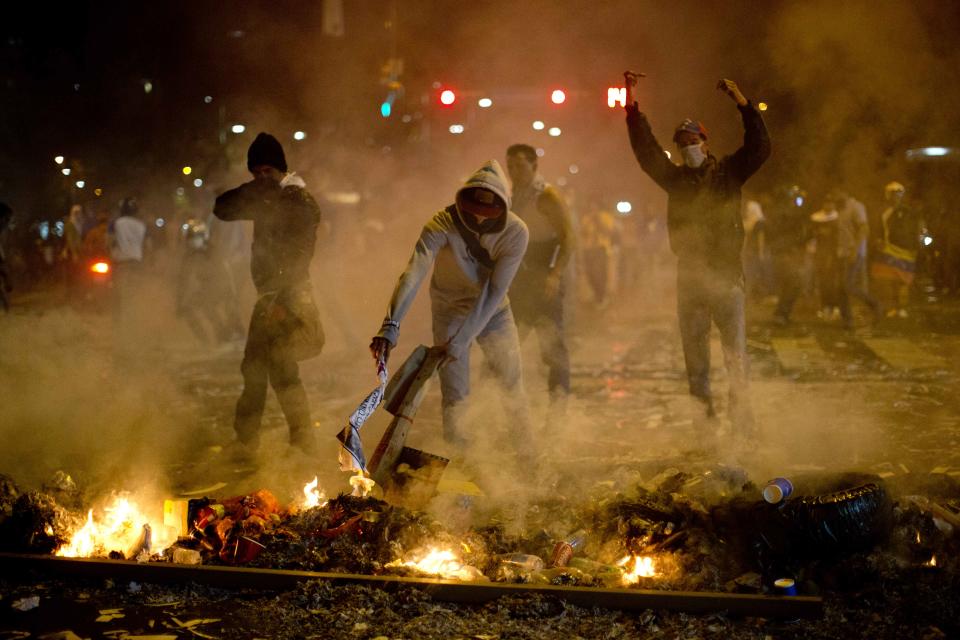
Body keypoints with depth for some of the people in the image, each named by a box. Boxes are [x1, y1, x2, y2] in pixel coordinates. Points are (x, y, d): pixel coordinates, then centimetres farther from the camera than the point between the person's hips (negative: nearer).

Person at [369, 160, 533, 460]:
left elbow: (494, 292, -26)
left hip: (493, 311, 1)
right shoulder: (442, 224, -28)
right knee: (454, 397, -3)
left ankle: (526, 449, 27)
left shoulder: (516, 232, -24)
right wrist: (391, 324, -52)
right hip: (450, 309, -1)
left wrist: (460, 340, -32)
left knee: (513, 386, 7)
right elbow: (413, 272, -39)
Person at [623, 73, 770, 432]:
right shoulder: (674, 178, 13)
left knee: (736, 352, -6)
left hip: (726, 275, -3)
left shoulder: (727, 172, 5)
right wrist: (632, 105, -3)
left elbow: (759, 147, -7)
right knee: (694, 354, 8)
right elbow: (645, 148, 6)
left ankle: (742, 419, -4)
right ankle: (704, 414, 18)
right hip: (689, 278, 4)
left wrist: (743, 104, -18)